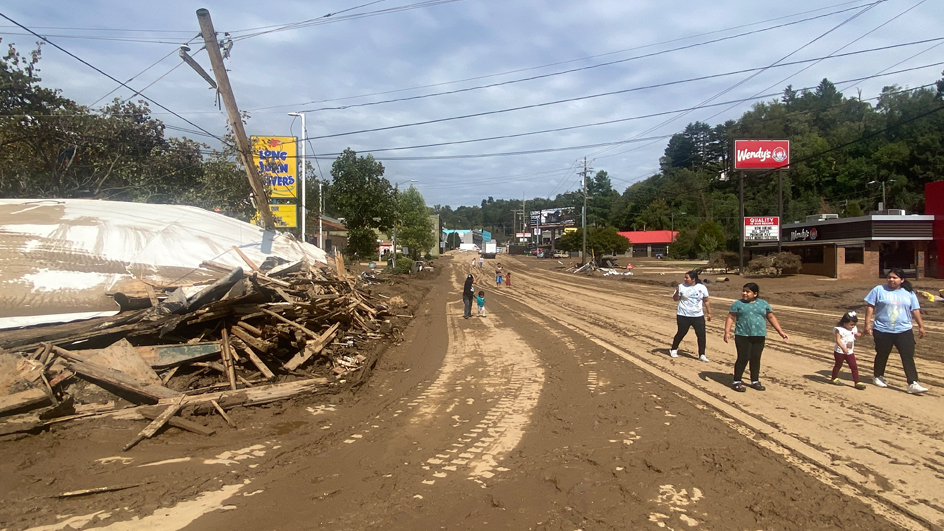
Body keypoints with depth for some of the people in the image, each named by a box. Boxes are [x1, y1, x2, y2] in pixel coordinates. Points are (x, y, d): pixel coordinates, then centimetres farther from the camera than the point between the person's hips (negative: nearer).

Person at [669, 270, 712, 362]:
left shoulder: (702, 288, 0)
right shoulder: (681, 286, -4)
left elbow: (706, 301, 8)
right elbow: (675, 299, -2)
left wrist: (709, 313, 7)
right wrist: (677, 292, -21)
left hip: (698, 316, 1)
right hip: (683, 316, -1)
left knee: (701, 334, -3)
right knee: (681, 333, 9)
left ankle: (702, 355, 8)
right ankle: (673, 349, 29)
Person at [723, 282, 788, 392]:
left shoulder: (763, 304, 9)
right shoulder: (738, 304, 0)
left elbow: (771, 318, 13)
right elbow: (730, 318, -3)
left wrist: (780, 331, 9)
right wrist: (727, 332, -14)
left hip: (759, 337, 3)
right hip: (743, 336, -3)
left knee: (756, 359, 9)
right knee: (743, 359, -3)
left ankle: (755, 381, 23)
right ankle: (737, 382, 8)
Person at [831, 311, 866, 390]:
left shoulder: (853, 329, 3)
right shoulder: (839, 329, -18)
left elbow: (857, 335, 20)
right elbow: (838, 340, -26)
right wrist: (843, 348, -39)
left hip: (849, 352, 5)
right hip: (839, 351, -5)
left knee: (854, 366, 0)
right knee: (838, 365, 11)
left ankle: (857, 382, 3)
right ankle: (834, 378, 31)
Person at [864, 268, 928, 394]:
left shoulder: (909, 293, 7)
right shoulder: (879, 290, -1)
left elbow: (915, 310, 12)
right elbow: (870, 307, -1)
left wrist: (921, 326, 9)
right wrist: (867, 323, -7)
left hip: (904, 331, 2)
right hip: (882, 331, -1)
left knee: (908, 357, -5)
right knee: (882, 355, 12)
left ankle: (913, 384, -6)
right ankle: (878, 377, 31)